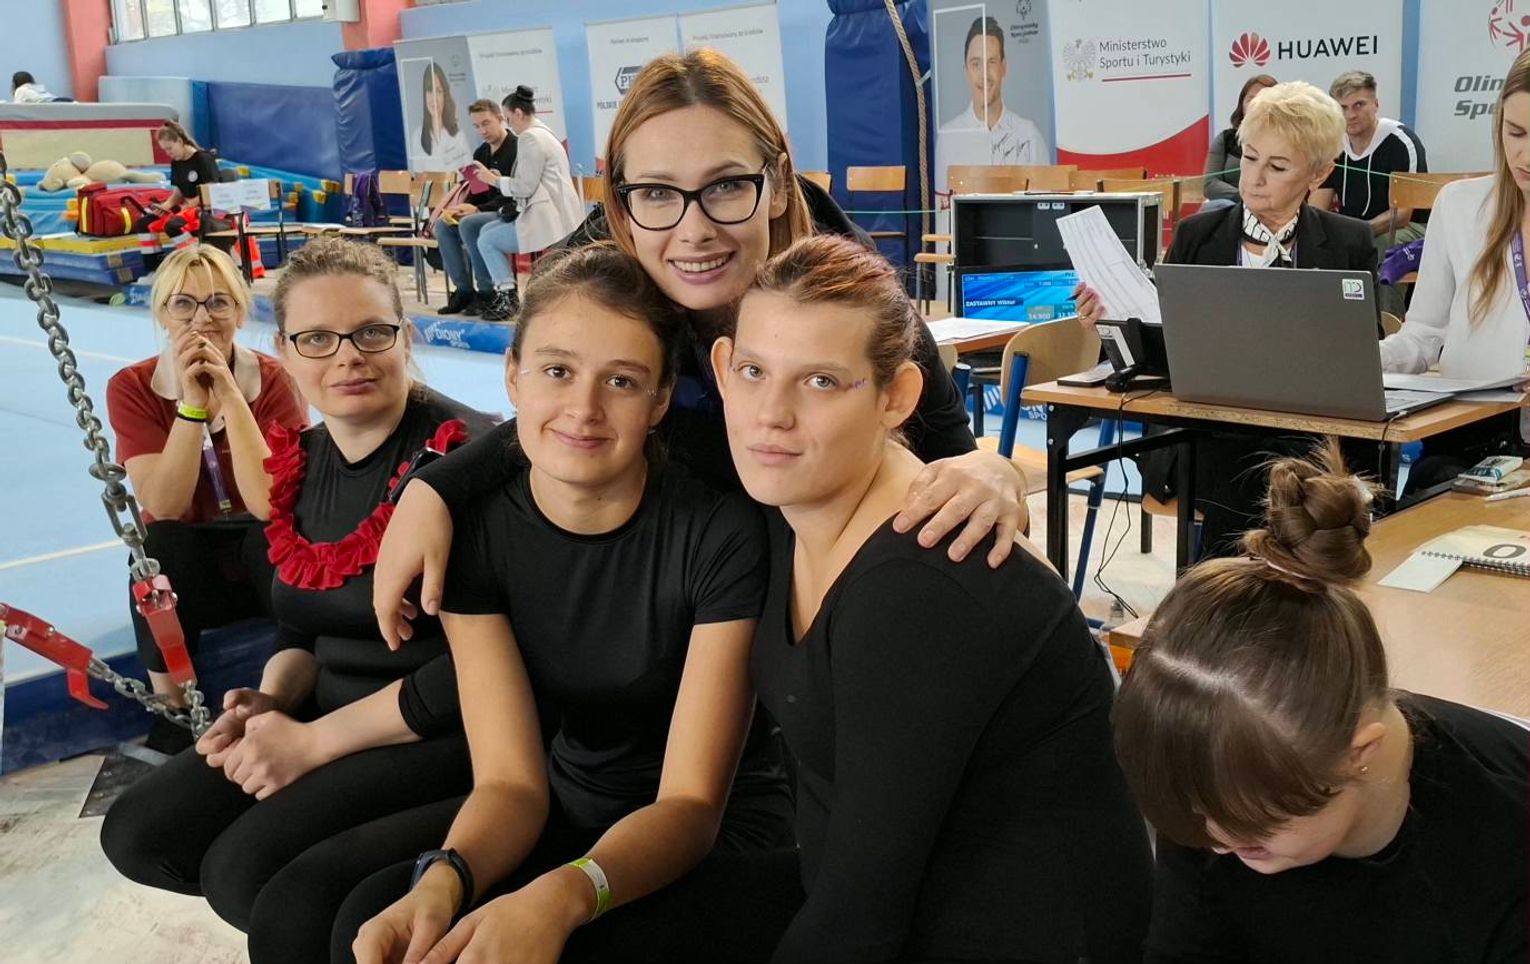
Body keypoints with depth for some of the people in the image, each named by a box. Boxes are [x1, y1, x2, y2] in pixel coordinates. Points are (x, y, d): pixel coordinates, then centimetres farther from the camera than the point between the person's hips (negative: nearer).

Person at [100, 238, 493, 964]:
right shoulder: (301, 462, 6)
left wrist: (312, 741, -19)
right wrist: (271, 700, -6)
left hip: (448, 733, -8)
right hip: (328, 720, 9)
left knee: (248, 870, -23)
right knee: (137, 833, 3)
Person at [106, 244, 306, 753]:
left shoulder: (274, 380, -12)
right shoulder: (132, 388, -9)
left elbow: (270, 504, -25)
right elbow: (165, 506, -20)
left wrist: (229, 395, -30)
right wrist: (193, 403, -28)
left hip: (269, 563, -1)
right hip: (185, 574, 1)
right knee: (159, 544, -32)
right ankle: (173, 714, -18)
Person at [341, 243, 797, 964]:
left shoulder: (721, 535, -22)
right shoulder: (472, 531, -11)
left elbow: (690, 803, -21)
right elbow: (510, 779, -13)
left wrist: (559, 898, -40)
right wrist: (443, 880, -35)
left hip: (722, 830, -3)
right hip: (568, 807, 4)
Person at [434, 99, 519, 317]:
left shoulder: (517, 149, -11)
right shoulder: (481, 153, 15)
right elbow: (476, 192, 17)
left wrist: (478, 209, -23)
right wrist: (461, 207, -5)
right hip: (486, 213, 8)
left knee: (469, 224, -31)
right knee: (443, 224, -10)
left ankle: (487, 292, -22)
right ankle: (464, 289, -7)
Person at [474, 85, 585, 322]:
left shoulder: (530, 138, -14)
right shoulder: (540, 133, 19)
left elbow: (525, 186, -18)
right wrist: (500, 180, 12)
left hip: (548, 220, -11)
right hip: (546, 213, 11)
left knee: (487, 241, -8)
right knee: (487, 231, 13)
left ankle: (508, 295, 0)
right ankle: (505, 293, 14)